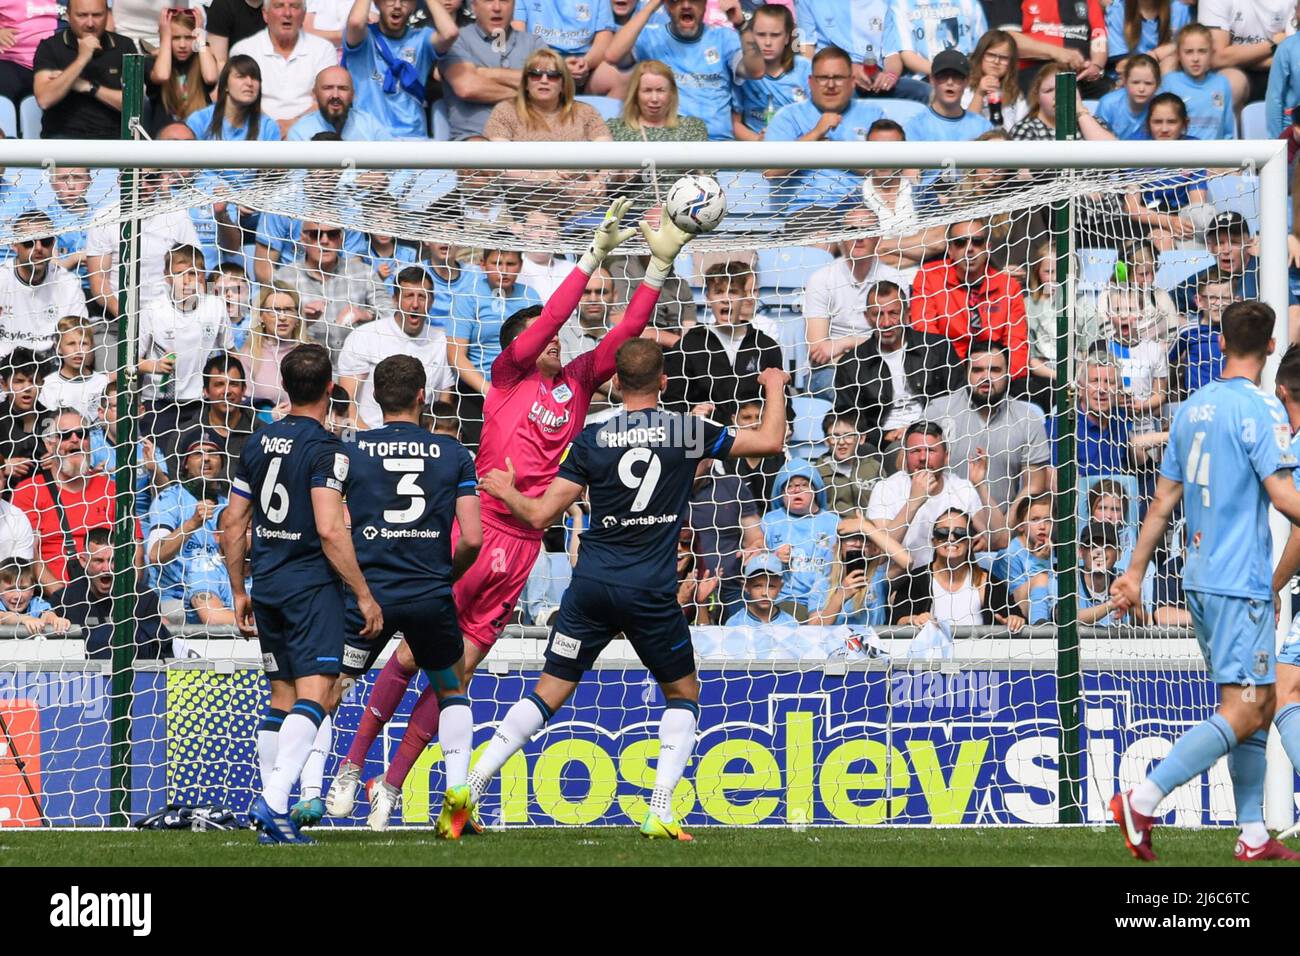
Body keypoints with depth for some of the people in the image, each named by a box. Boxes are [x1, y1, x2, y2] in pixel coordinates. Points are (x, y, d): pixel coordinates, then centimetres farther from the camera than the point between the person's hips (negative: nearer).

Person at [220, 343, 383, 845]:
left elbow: (233, 525, 14)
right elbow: (330, 529, -18)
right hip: (312, 585, -7)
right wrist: (364, 595, -13)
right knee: (315, 693, -11)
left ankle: (275, 820, 13)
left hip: (266, 587, 7)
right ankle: (273, 800, -27)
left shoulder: (259, 443, 11)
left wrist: (239, 591, 23)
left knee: (282, 698, 14)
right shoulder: (325, 449, -10)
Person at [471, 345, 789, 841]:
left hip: (591, 585, 1)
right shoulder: (687, 431, -1)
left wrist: (507, 492, 21)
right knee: (684, 694, 17)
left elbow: (540, 515, 1)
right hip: (652, 593, -1)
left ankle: (469, 786, 1)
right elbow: (769, 442, 7)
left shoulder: (591, 440, 1)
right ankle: (660, 811, 2)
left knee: (549, 691, 10)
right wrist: (774, 388, 25)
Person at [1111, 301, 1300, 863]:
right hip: (1240, 583, -9)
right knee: (1243, 712, -9)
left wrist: (1135, 573, 19)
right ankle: (1142, 801, -16)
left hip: (1201, 578, 9)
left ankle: (1253, 835, 11)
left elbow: (1164, 500, 16)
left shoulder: (1192, 409, 12)